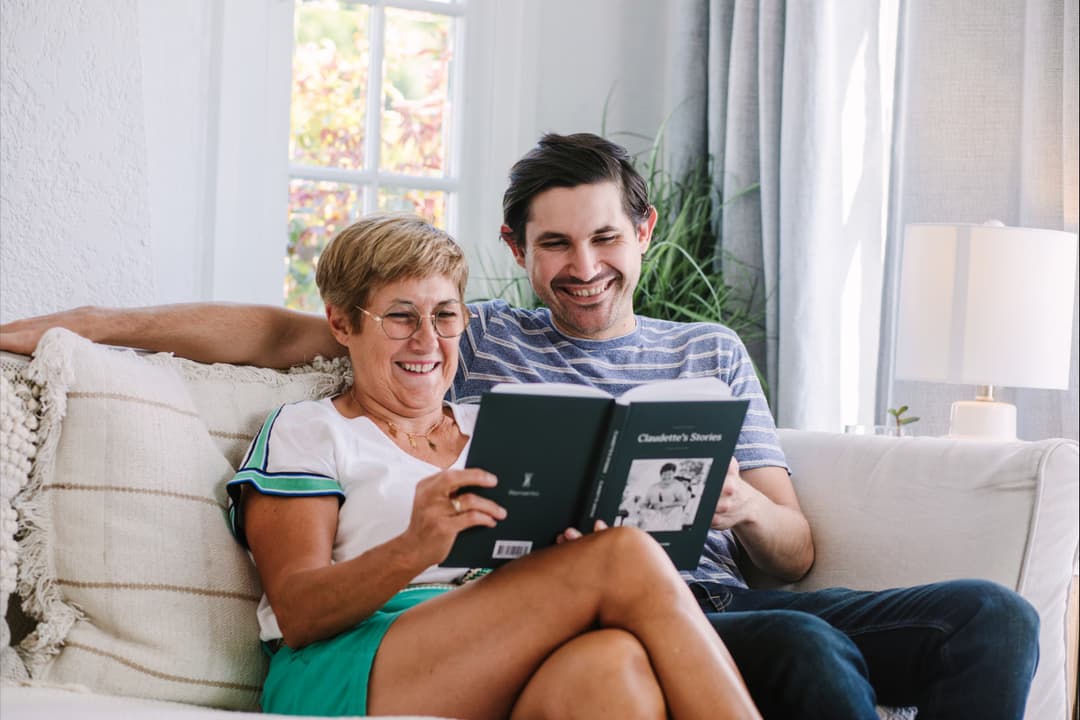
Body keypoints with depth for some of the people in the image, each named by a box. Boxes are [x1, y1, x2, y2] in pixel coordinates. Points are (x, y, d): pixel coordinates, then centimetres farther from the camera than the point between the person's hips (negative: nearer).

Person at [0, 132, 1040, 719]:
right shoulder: (479, 341, 17)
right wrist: (86, 322, -1)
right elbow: (285, 333, 9)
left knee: (992, 613, -20)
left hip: (726, 601, 5)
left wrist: (744, 510, -5)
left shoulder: (710, 351, 25)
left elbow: (796, 550, 20)